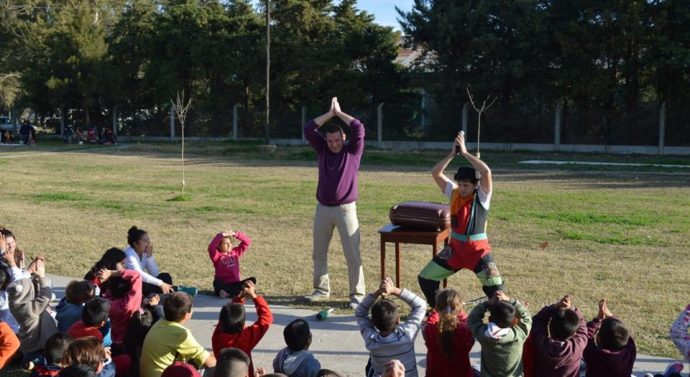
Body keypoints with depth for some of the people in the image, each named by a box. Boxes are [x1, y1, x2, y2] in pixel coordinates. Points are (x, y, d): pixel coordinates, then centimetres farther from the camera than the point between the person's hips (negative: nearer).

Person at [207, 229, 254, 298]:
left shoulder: (236, 252, 12)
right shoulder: (217, 255, -1)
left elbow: (247, 242, 4)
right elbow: (211, 247, -23)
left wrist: (235, 234, -10)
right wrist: (221, 236, -26)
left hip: (235, 284, 4)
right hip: (223, 285, -4)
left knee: (253, 280, -21)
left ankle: (228, 293, -26)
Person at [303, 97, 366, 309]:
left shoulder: (353, 150, -1)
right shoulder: (322, 149, 6)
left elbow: (359, 129, -15)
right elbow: (308, 129, -2)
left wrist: (339, 112, -6)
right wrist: (329, 114, -3)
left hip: (346, 209, -4)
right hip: (323, 209, 4)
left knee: (353, 254, -5)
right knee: (319, 253, 11)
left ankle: (357, 294, 2)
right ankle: (321, 289, 25)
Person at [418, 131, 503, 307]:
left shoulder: (482, 196, -11)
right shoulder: (453, 192, 1)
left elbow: (486, 171, -29)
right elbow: (435, 173, -7)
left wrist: (465, 152, -24)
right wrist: (452, 153, -16)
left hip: (478, 250, -4)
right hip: (455, 248, 4)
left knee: (495, 286, -19)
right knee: (425, 278, 4)